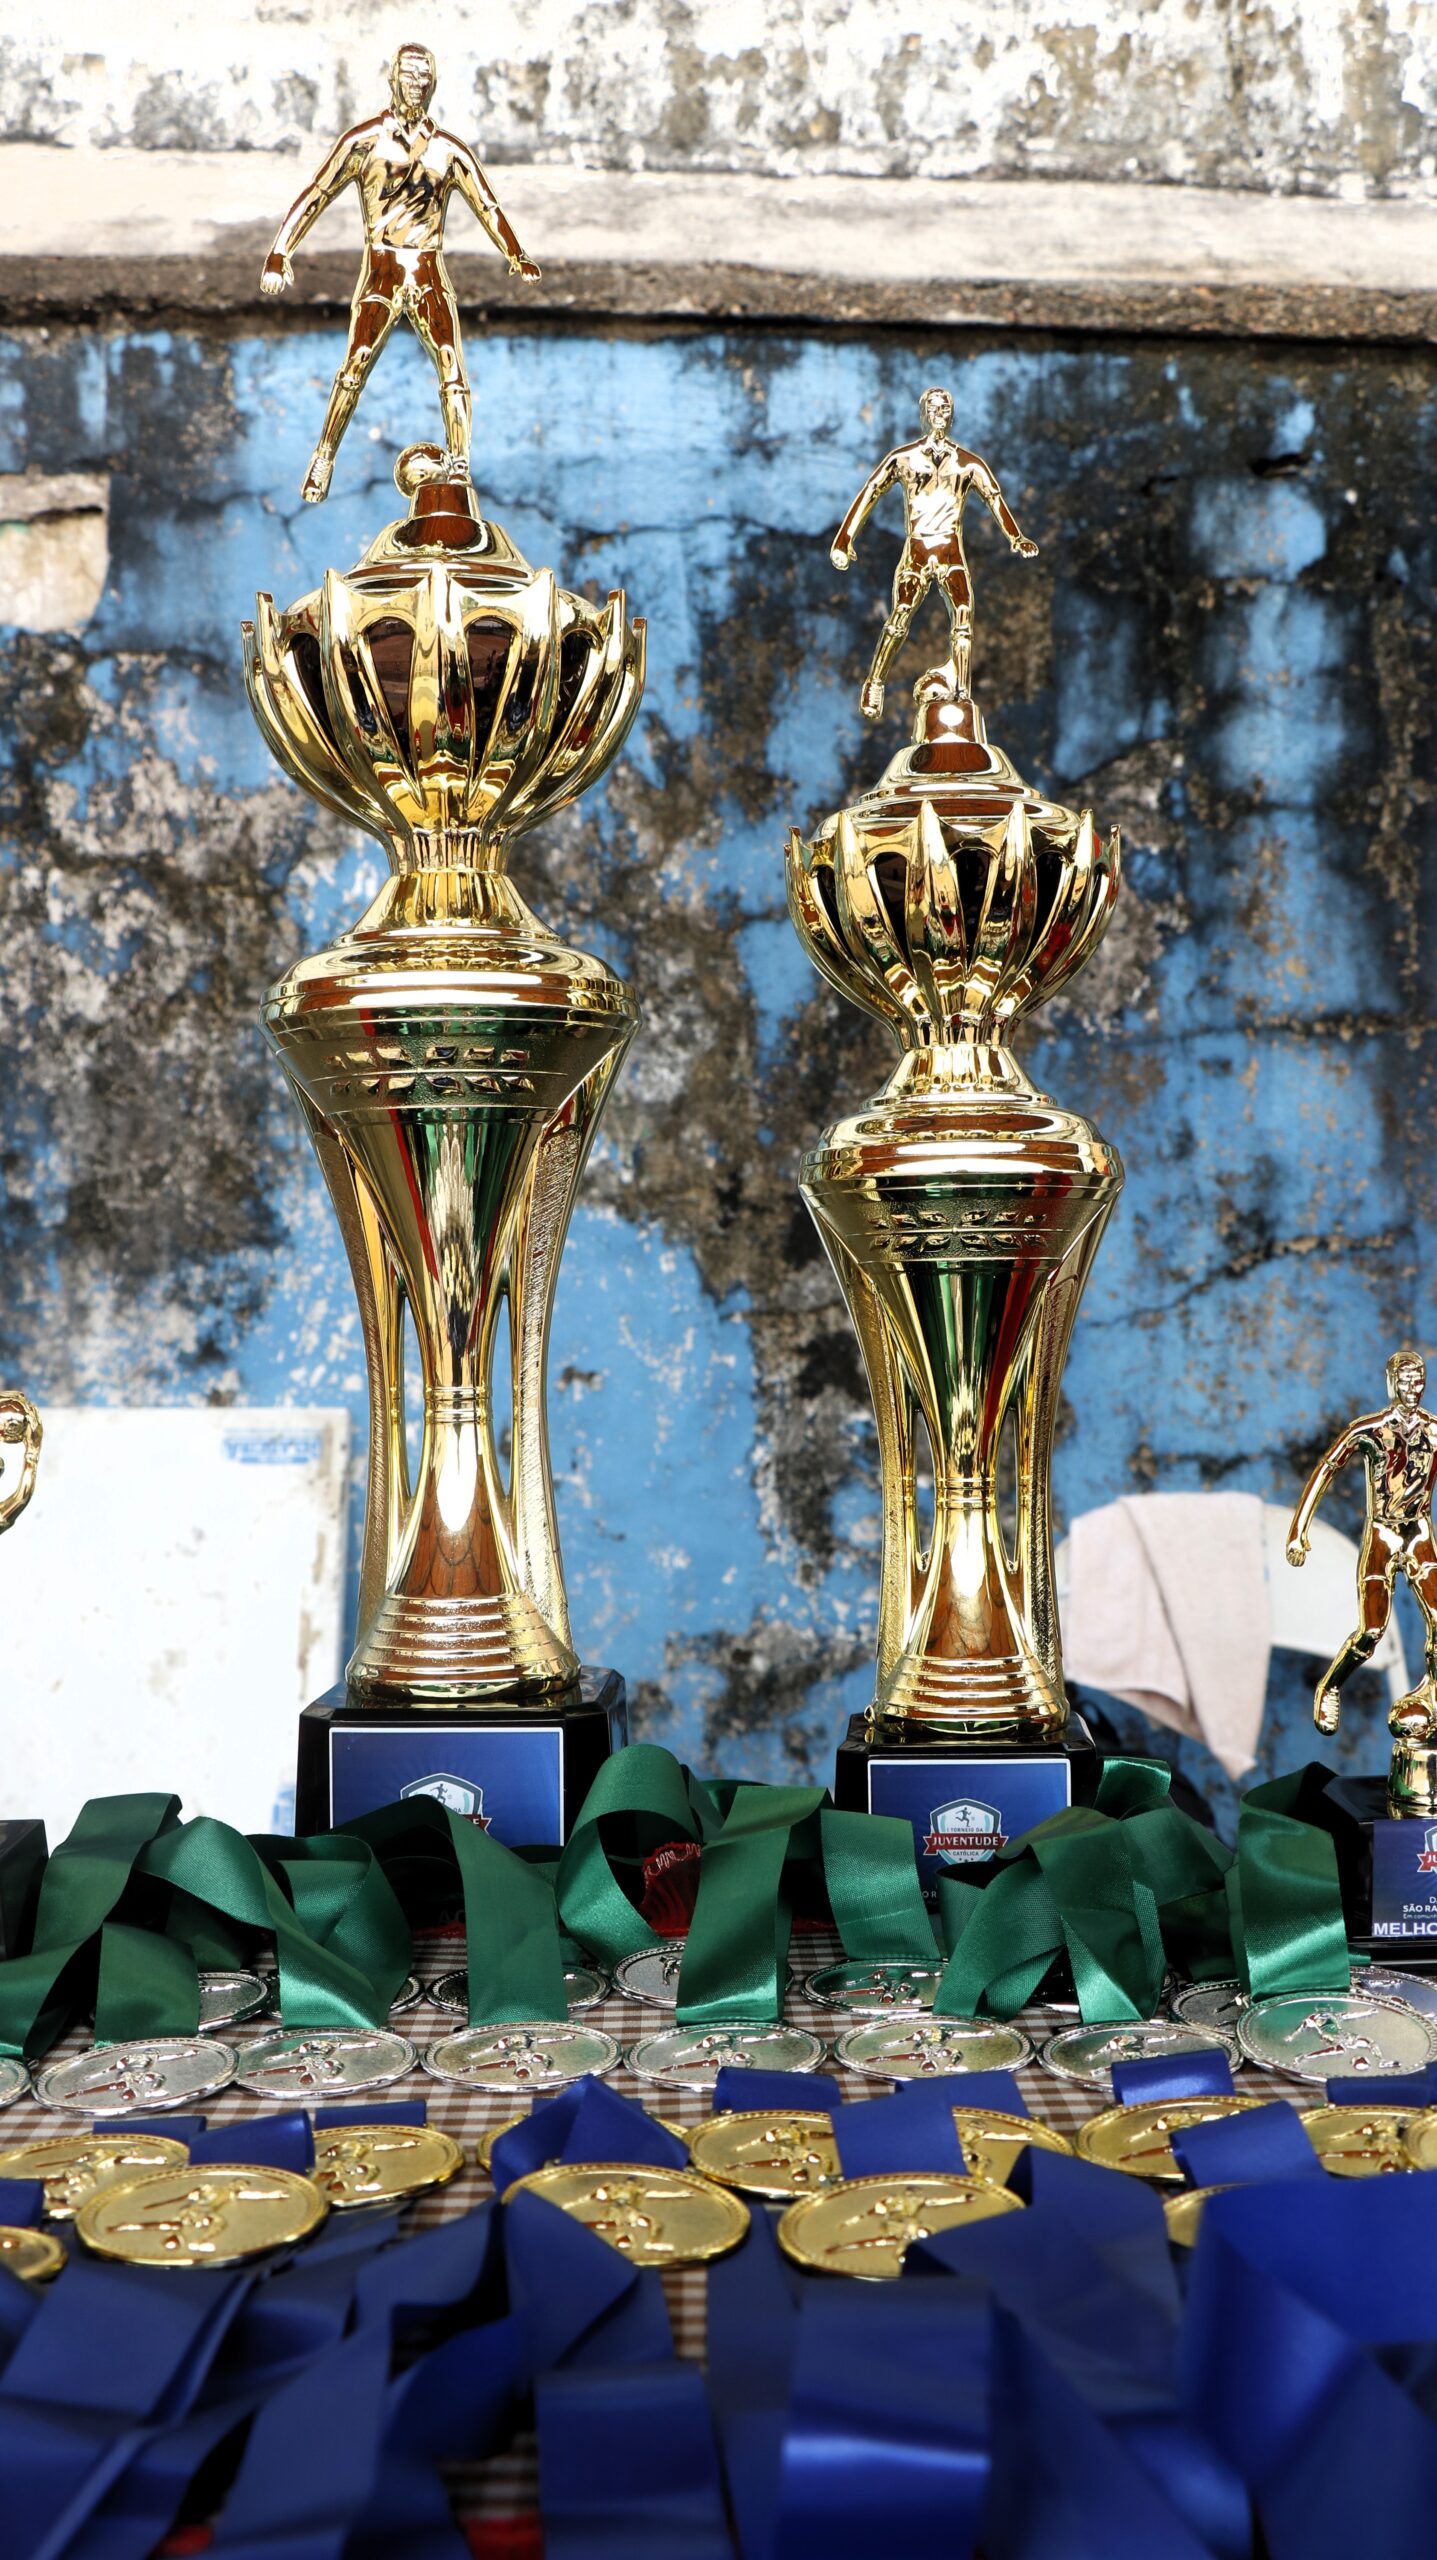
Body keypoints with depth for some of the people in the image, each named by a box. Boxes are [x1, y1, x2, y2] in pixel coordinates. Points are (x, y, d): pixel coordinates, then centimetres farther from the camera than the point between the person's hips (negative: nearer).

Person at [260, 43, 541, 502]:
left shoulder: (449, 151, 12)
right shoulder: (364, 141, 5)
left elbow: (487, 206, 15)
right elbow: (315, 196, 4)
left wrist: (516, 255, -1)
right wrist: (280, 253, -4)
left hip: (431, 275, 2)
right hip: (381, 272, -2)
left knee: (453, 370, -14)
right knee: (355, 366, -15)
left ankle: (460, 470, -9)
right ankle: (323, 461, -4)